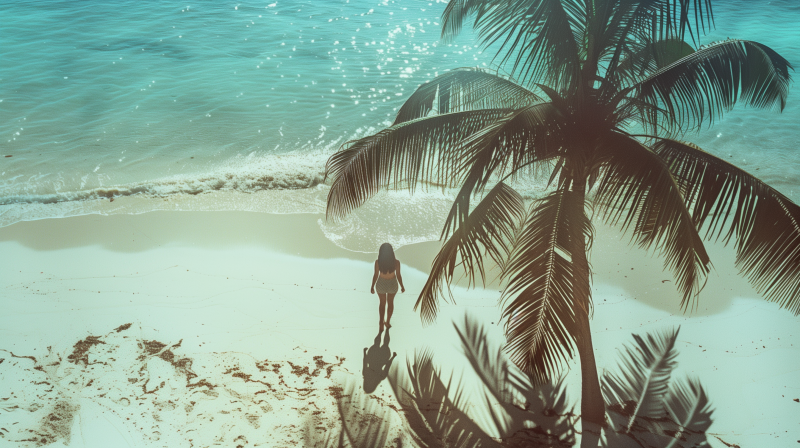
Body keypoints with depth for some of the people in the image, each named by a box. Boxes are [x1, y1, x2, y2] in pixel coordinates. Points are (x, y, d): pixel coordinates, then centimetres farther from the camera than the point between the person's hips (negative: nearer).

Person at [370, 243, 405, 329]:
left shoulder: (378, 262, -25)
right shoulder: (396, 262, -24)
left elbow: (376, 275, -14)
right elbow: (398, 275, -13)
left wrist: (372, 286, 2)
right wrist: (402, 286, 4)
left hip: (381, 285, 0)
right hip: (392, 284, 0)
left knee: (382, 302, 26)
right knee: (390, 302, 27)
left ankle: (381, 322, 36)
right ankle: (388, 322, 41)